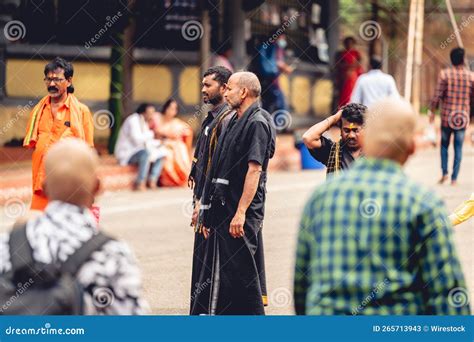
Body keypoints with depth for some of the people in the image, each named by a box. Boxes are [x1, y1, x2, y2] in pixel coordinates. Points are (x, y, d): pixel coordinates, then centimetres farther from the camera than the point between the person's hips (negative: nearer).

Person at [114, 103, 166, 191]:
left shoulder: (144, 123, 12)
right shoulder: (133, 120, -17)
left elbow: (146, 142, 13)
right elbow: (137, 139, -27)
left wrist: (159, 143, -3)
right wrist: (151, 134, -13)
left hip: (135, 152, 10)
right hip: (126, 154, -10)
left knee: (161, 155, 0)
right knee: (145, 153, -36)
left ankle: (152, 181, -15)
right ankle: (140, 183, -33)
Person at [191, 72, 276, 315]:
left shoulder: (257, 123, -12)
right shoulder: (236, 121, 18)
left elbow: (254, 169, -20)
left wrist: (240, 212, -25)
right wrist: (208, 210, 21)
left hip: (241, 212, -10)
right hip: (225, 208, 10)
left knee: (241, 270, -7)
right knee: (216, 268, 12)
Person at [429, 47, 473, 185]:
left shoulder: (445, 74, -6)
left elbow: (438, 95, -8)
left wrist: (432, 111, 4)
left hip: (447, 116, -1)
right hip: (463, 117, 1)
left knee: (444, 145, 15)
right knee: (458, 148, 6)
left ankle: (444, 172, 0)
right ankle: (454, 178, 3)